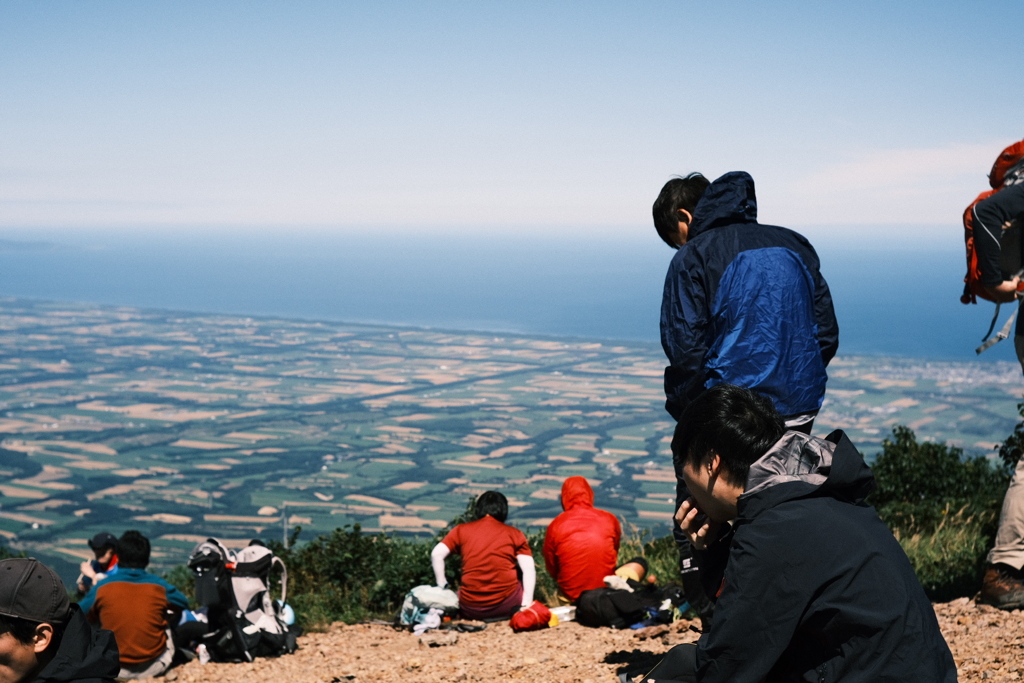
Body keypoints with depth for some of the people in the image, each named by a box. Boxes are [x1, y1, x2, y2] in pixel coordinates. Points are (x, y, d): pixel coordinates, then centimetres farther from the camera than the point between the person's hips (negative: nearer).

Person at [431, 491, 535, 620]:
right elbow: (529, 569, -6)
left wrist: (442, 586, 5)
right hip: (506, 607, -2)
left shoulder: (462, 530, 6)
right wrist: (526, 605, -7)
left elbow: (436, 554, -5)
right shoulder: (514, 533, 5)